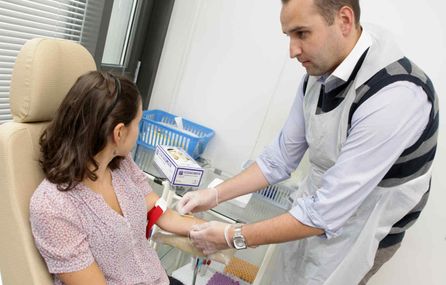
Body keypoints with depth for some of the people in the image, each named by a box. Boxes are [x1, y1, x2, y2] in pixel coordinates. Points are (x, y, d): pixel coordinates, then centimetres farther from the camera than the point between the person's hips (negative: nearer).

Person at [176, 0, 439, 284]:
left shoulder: (394, 97, -31)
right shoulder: (319, 75, -7)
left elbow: (327, 211, -30)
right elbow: (280, 157, 0)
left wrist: (234, 237, -22)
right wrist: (215, 195, -6)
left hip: (356, 236, -6)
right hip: (319, 208, 6)